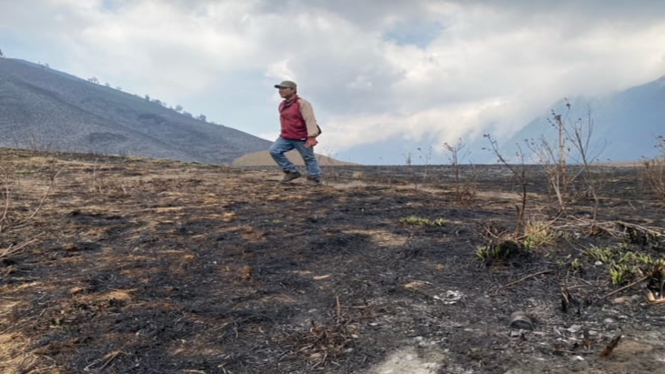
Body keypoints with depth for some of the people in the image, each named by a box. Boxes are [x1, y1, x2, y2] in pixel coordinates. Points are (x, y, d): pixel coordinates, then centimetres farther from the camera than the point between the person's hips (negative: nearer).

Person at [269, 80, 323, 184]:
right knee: (274, 151, -8)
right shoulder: (282, 105, 11)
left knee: (309, 158, 3)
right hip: (286, 138, 7)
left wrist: (311, 137, -29)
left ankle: (315, 178, 21)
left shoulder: (302, 103, -14)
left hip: (301, 138, -7)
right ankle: (292, 172, 2)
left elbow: (310, 120, -21)